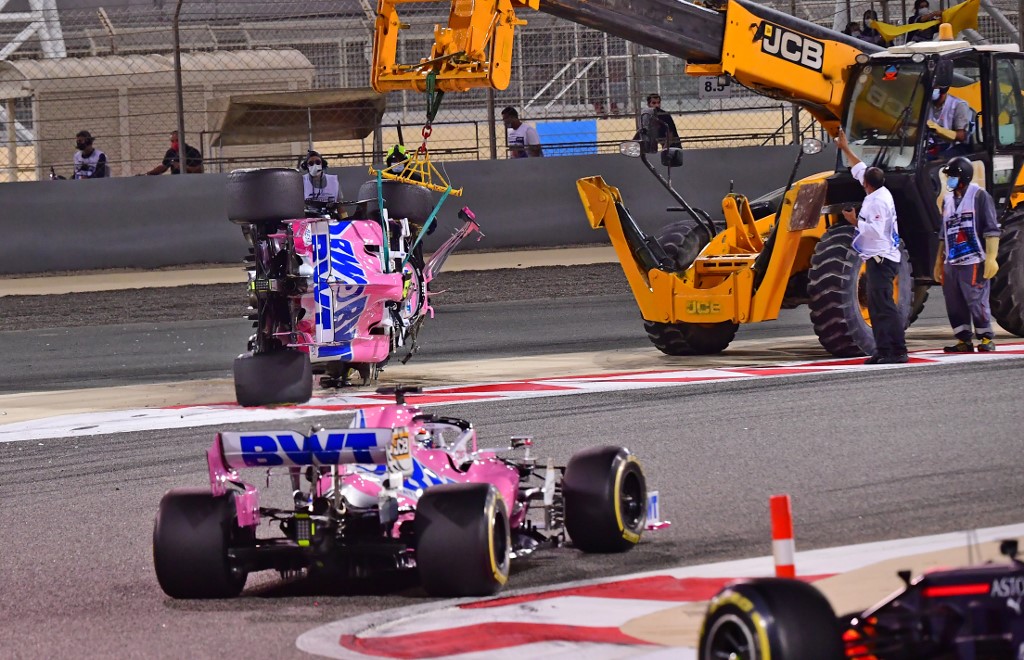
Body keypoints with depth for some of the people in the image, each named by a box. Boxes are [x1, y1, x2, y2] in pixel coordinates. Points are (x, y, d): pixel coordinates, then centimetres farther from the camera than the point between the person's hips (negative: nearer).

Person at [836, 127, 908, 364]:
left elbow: (876, 230, -26)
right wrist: (845, 149, 34)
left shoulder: (878, 201, -16)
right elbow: (859, 170, 27)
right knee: (875, 305, 10)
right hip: (878, 258, 10)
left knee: (884, 305, -13)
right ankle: (883, 350, 9)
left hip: (882, 259, -10)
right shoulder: (879, 194, 12)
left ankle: (899, 351, -16)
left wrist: (856, 221, -16)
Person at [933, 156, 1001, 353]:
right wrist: (939, 262, 22)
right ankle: (964, 341, 12)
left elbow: (991, 231, -9)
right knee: (954, 305, 5)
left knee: (977, 302, -7)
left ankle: (986, 338, 4)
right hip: (952, 263, 7)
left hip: (974, 262, -7)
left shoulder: (979, 196, -4)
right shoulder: (948, 200, 18)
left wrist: (991, 258, -18)